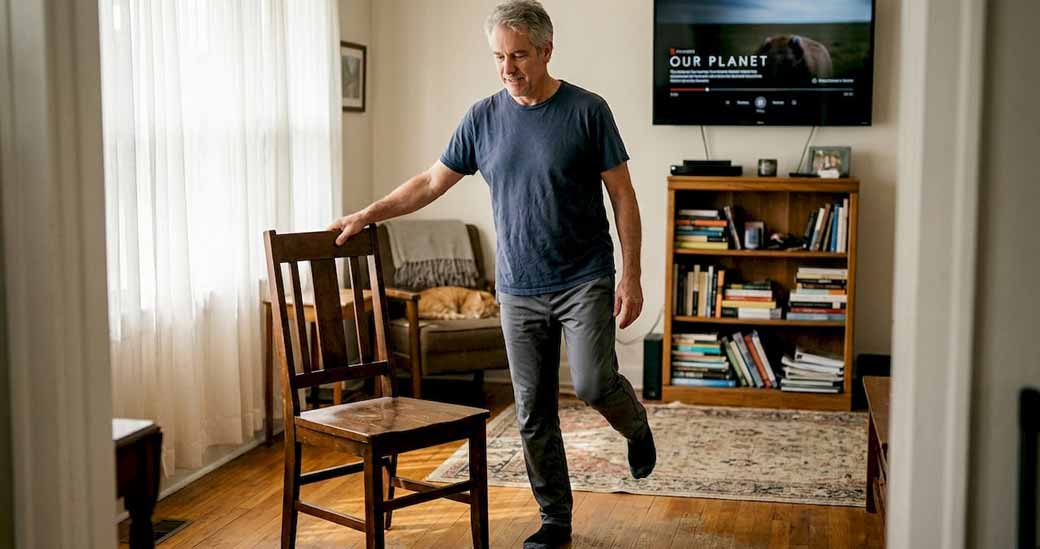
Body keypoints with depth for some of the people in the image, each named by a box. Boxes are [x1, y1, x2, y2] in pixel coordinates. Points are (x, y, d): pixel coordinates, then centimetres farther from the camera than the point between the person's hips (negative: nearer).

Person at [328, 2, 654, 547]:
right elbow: (431, 182, 12)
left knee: (593, 384, -18)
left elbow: (622, 196, -4)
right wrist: (367, 214, 7)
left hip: (584, 281, -3)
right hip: (519, 290, 3)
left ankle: (636, 426, 18)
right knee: (532, 413, 6)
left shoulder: (587, 111, -6)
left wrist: (632, 275, -9)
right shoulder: (483, 118, 3)